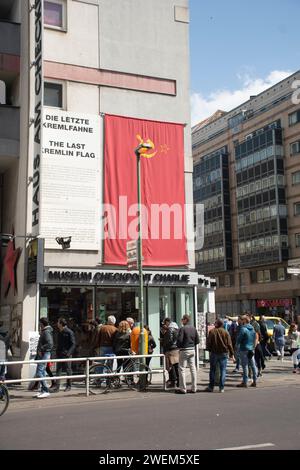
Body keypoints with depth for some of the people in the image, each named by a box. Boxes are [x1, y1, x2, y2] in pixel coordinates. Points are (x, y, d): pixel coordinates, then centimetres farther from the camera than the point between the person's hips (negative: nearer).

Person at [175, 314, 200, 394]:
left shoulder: (182, 329, -13)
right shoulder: (194, 328, 7)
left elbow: (179, 340, -18)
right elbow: (197, 340, 7)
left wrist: (179, 346, 1)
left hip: (184, 350, -6)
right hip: (192, 350, 6)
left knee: (182, 369, 0)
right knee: (193, 368, 9)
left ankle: (183, 388, -1)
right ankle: (194, 388, 11)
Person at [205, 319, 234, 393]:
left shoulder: (212, 332, -5)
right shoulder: (225, 332, -2)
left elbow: (208, 342, -3)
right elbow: (229, 344, -1)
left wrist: (209, 349, 14)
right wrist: (231, 353, 6)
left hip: (214, 353, 0)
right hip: (223, 353, 0)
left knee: (212, 370, 10)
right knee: (223, 370, 5)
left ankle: (211, 387, 14)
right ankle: (221, 388, 1)